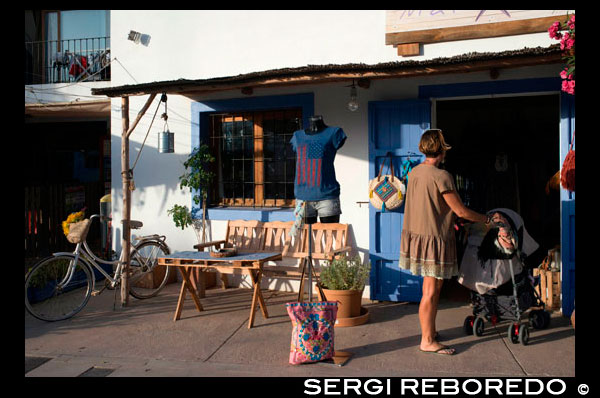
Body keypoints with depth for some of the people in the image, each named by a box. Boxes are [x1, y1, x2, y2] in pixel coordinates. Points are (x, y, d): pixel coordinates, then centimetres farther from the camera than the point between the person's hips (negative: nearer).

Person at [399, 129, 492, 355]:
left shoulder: (415, 172, 7)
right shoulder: (441, 176, -19)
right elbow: (461, 211, -15)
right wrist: (486, 219, 1)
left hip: (416, 233, 9)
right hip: (433, 238, -9)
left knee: (430, 286, 19)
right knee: (432, 290, 0)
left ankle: (429, 330, 31)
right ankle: (427, 341, 9)